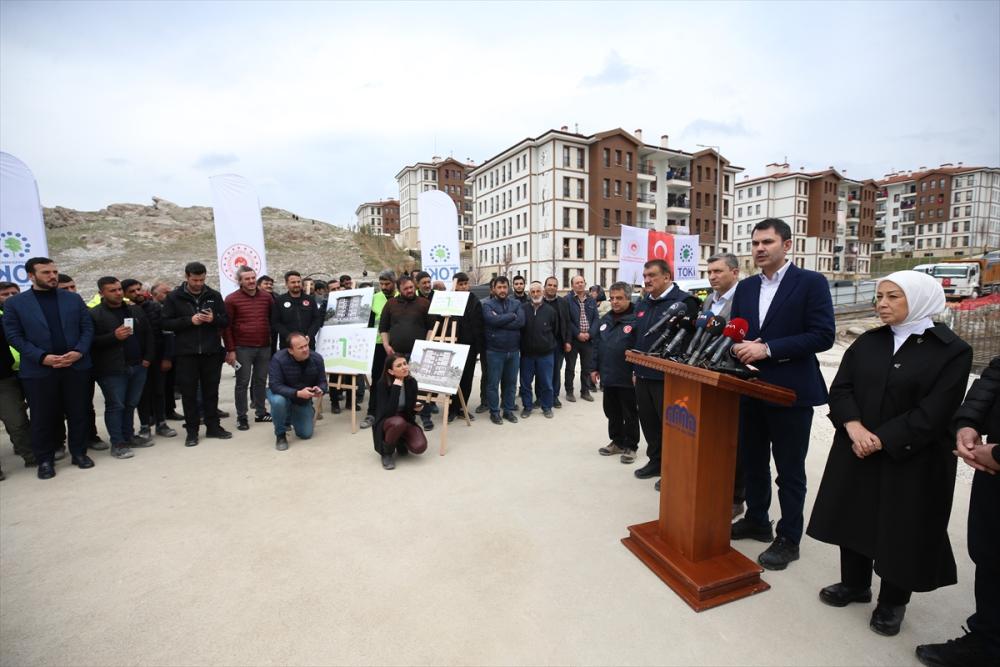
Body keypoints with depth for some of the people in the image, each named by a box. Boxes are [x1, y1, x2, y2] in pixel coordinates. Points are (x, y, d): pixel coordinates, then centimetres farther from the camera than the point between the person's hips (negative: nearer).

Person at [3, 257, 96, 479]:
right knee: (42, 417, 7)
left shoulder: (74, 299, 7)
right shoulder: (14, 303, 2)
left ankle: (79, 453, 21)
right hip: (38, 370, -1)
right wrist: (42, 357, -15)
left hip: (75, 366, 1)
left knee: (77, 413, 9)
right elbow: (14, 336, -3)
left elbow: (87, 328, 5)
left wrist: (79, 351, -12)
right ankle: (45, 460, 21)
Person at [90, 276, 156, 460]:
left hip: (138, 367, 5)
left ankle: (129, 436, 27)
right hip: (112, 370, -5)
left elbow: (148, 334, 14)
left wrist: (148, 357, 6)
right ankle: (117, 443, 10)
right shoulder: (94, 314, -7)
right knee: (115, 405, 1)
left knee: (131, 404, 14)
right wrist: (114, 336, -23)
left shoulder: (135, 310, 10)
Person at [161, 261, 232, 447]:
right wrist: (189, 320, -16)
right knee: (189, 393, 5)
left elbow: (226, 320, 8)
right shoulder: (174, 297, 0)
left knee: (211, 391, 10)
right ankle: (192, 430, 15)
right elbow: (166, 323, -3)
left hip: (211, 352, 2)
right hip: (186, 353, -1)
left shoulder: (214, 296, 5)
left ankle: (213, 426, 21)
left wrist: (213, 319, -13)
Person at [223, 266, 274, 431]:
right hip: (242, 348, -3)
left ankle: (261, 412, 23)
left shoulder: (267, 297, 6)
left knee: (261, 381, 11)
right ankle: (242, 417, 12)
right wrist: (230, 350, -9)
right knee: (242, 383, 3)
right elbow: (226, 326, -5)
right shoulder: (231, 299, -4)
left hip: (264, 347, 3)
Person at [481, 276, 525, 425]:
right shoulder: (487, 304, -2)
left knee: (511, 382, 12)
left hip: (514, 350, 4)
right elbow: (493, 320, -22)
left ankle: (508, 410, 25)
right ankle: (494, 412, 17)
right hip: (494, 351, -3)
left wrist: (500, 321, -15)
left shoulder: (516, 303, 7)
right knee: (493, 383, 4)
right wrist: (511, 316, -11)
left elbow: (521, 321, -10)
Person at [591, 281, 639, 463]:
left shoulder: (636, 319, -12)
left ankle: (630, 446, 22)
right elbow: (596, 345, 15)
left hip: (628, 378, -7)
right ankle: (617, 441, 33)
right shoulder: (604, 320, 11)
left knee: (630, 414, 8)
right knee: (612, 412, 17)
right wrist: (595, 368, 12)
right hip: (608, 376, 7)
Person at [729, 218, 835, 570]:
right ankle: (756, 520, 37)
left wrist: (767, 349, -22)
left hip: (791, 391, -6)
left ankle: (788, 539, 24)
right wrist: (739, 347, -11)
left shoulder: (811, 282, -8)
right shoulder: (745, 287, 9)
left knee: (790, 470, 8)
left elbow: (823, 335, -16)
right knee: (752, 461, 18)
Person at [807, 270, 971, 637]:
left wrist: (882, 440, -18)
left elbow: (933, 413, -15)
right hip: (856, 452, 4)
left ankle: (892, 602, 29)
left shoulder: (952, 350, -8)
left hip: (912, 460, -4)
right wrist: (854, 426, -17)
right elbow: (840, 388, -1)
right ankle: (854, 583, 34)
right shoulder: (867, 342, 4)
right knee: (854, 514, 14)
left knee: (901, 526, 8)